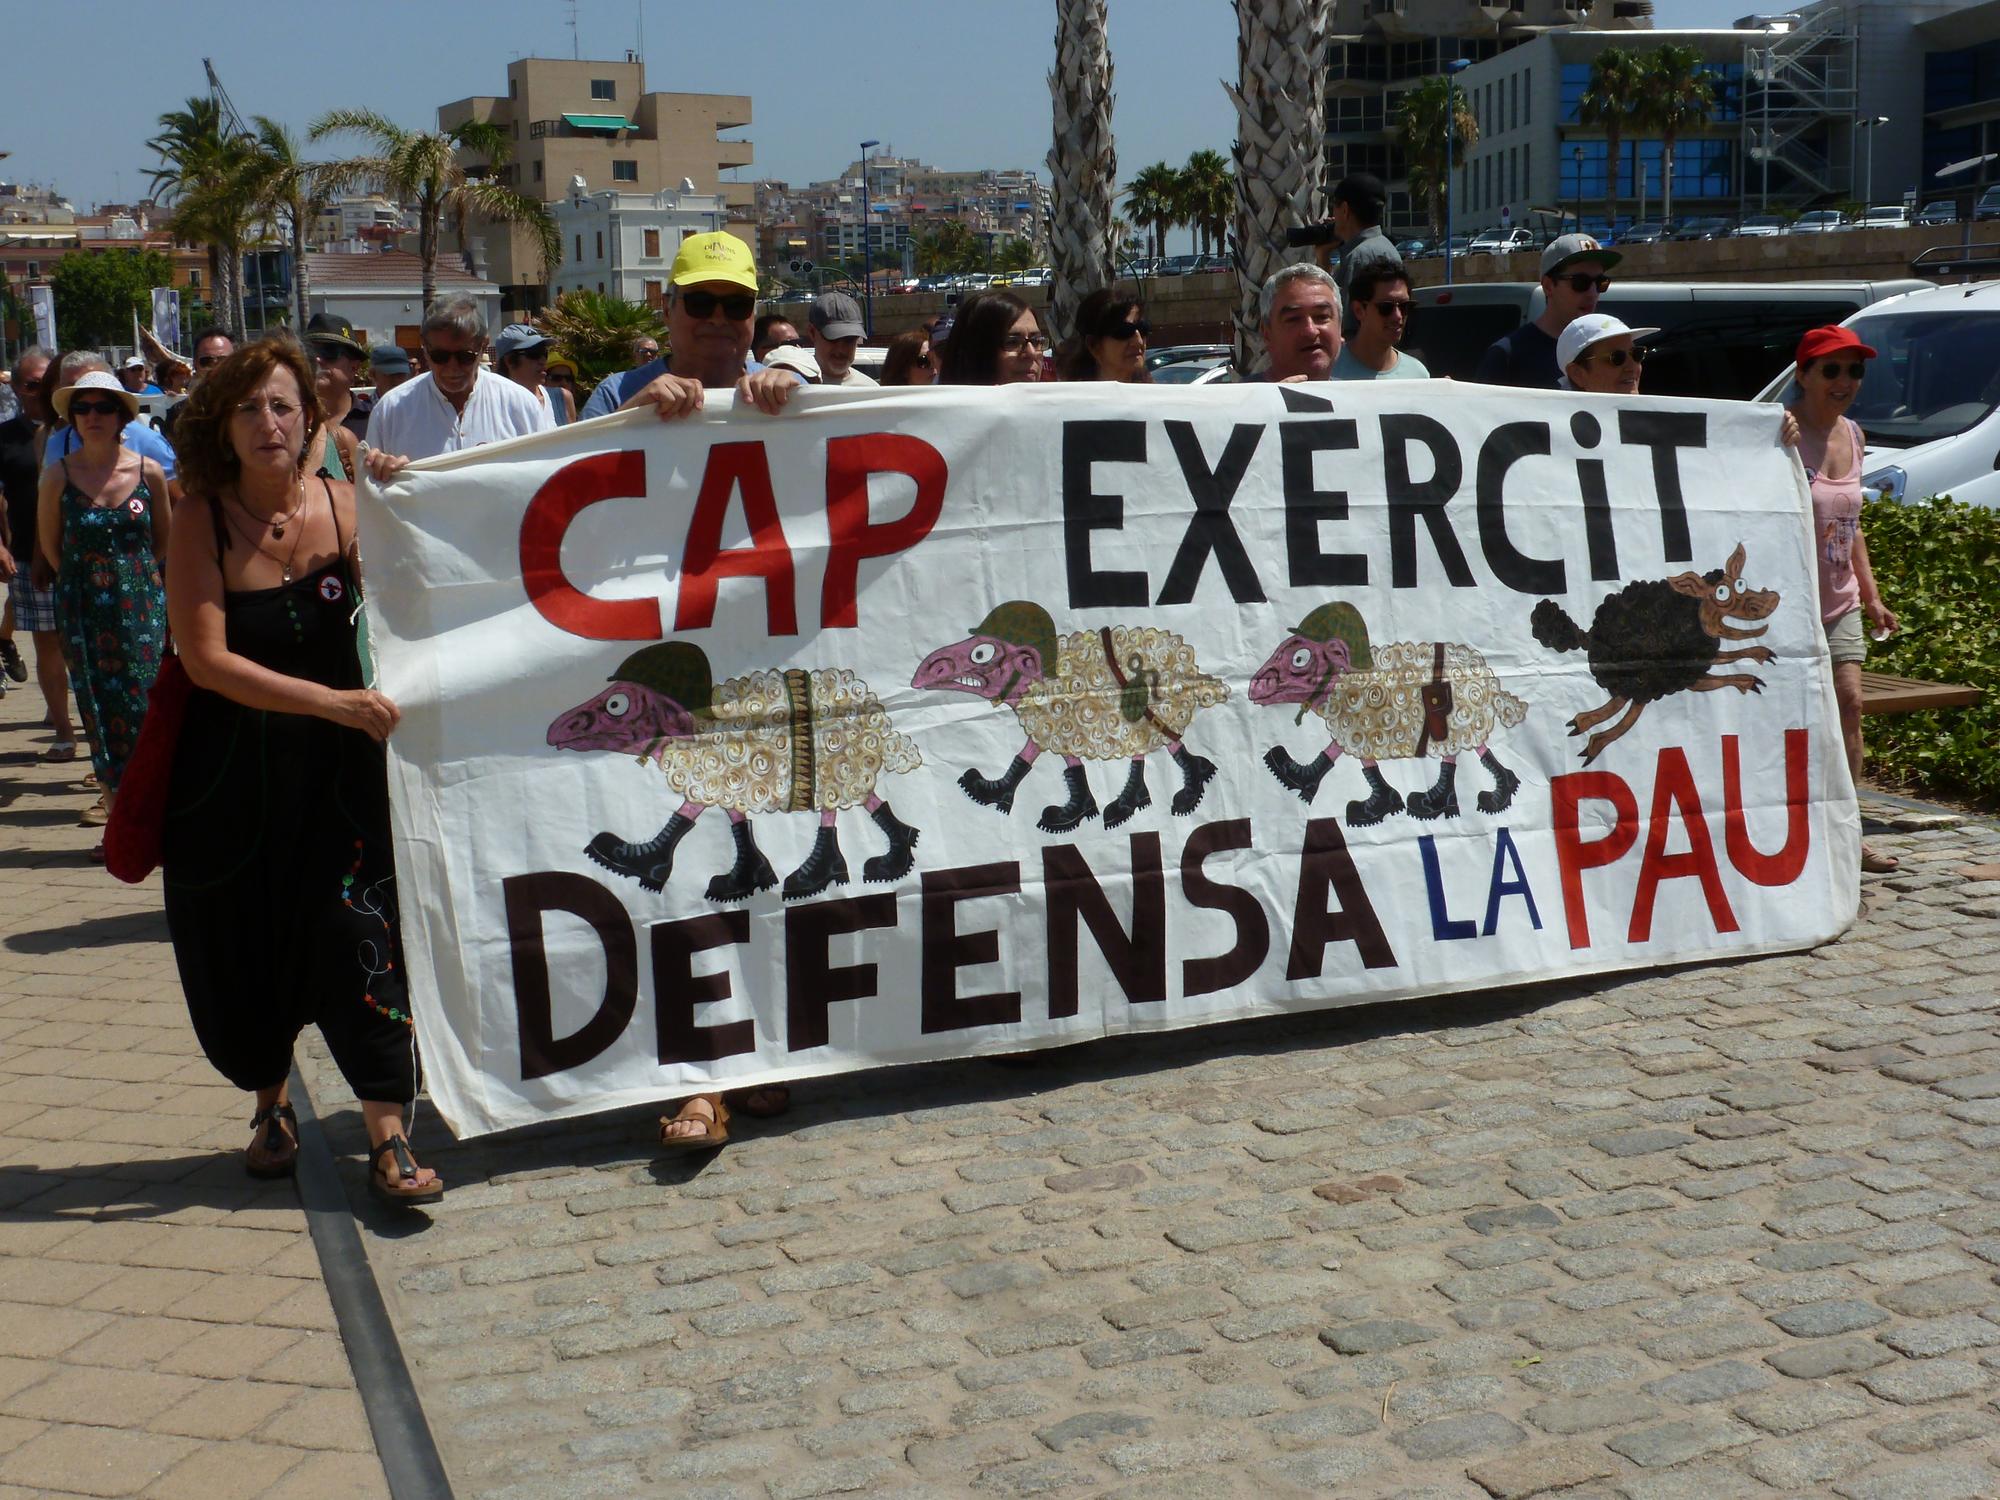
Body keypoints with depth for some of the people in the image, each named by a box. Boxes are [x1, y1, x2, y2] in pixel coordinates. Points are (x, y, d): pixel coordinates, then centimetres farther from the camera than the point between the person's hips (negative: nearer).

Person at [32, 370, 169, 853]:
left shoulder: (148, 472, -3)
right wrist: (90, 577, 11)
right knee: (101, 714, 3)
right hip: (84, 609, 1)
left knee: (145, 709, -5)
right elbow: (49, 545, 8)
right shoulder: (59, 475, -4)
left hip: (142, 604, 0)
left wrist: (133, 575, 10)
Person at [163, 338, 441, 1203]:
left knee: (357, 932, -9)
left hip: (336, 769, 0)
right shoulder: (202, 520, -11)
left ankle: (387, 1138, -3)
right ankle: (270, 1106, 35)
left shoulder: (340, 504, -5)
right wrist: (330, 700, -26)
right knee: (243, 947, 10)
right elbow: (207, 659, -19)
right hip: (231, 770, 0)